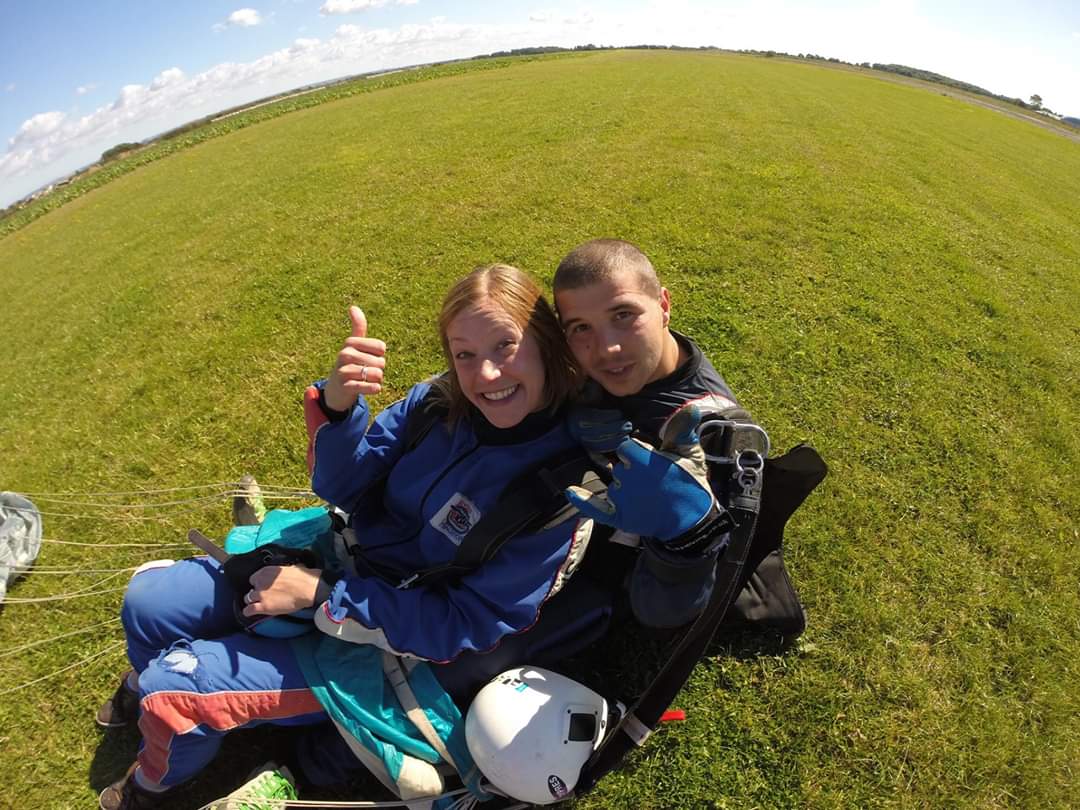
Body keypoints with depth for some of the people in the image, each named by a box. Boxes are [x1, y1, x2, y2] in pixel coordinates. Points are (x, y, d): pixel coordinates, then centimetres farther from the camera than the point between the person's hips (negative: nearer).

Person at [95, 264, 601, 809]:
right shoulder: (442, 401, -14)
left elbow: (467, 626, -22)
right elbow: (341, 489, -7)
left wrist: (320, 595, -21)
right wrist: (337, 404, -28)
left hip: (394, 649, -4)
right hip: (342, 558, 5)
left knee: (173, 691, -6)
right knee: (146, 602, 7)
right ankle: (144, 687, 45)